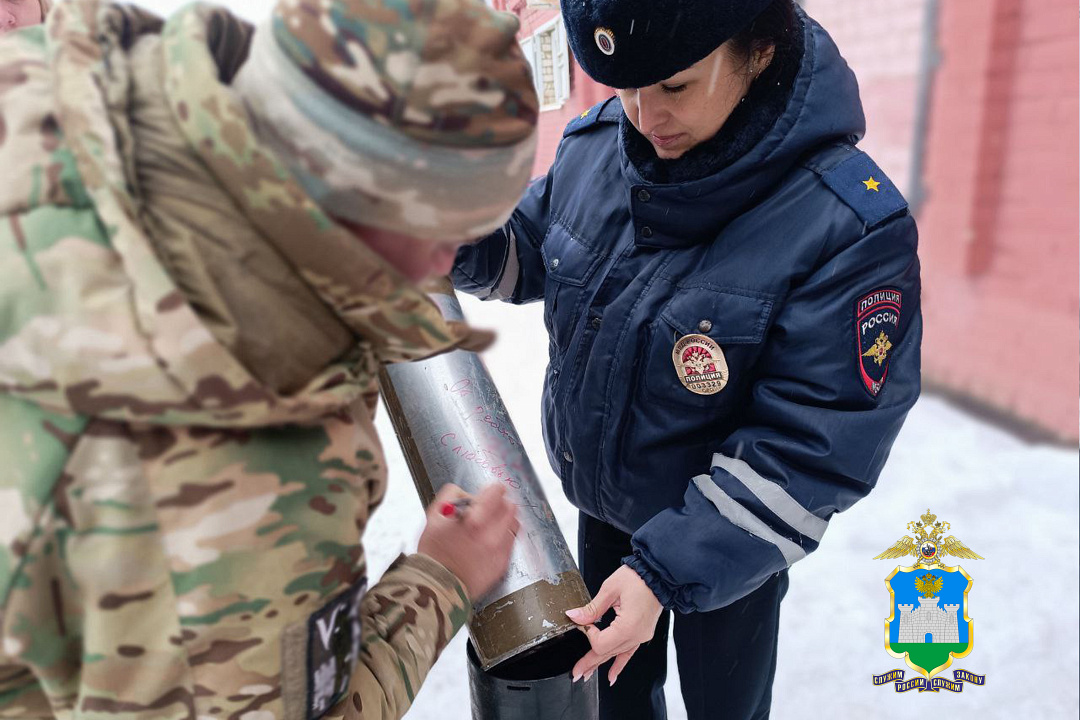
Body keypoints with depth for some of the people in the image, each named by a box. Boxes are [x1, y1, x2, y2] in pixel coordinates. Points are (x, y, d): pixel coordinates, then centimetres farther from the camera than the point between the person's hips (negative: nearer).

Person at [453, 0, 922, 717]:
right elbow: (529, 251, 5)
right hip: (602, 506, 5)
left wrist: (667, 569, -30)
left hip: (728, 541, -4)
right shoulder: (596, 145, -12)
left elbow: (813, 449, -28)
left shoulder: (852, 227, -29)